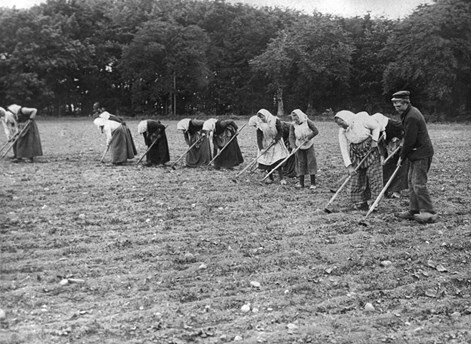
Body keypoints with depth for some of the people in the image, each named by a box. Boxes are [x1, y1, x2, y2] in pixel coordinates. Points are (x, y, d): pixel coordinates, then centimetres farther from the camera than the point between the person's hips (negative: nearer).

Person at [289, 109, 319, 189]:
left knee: (311, 162, -3)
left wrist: (308, 138, -15)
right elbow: (291, 137, -11)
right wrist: (293, 147, -25)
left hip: (309, 146, -2)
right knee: (300, 163, 2)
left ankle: (313, 183, 2)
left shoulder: (307, 122, -10)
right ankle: (301, 182, 10)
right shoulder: (293, 125, -5)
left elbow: (316, 131, -9)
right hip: (299, 147, 2)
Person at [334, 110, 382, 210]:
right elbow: (344, 149, -11)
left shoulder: (362, 120, -19)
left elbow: (376, 127, -3)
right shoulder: (342, 132, -9)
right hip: (356, 154, 3)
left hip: (370, 149, -3)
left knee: (373, 175, -6)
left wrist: (374, 140, -14)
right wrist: (349, 166, -16)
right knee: (356, 178, 2)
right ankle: (360, 203, 11)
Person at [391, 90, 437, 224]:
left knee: (418, 183, -11)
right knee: (412, 181, 13)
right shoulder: (411, 111, 12)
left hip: (421, 154, -11)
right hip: (416, 153, 11)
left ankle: (429, 213, -7)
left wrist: (402, 157, -8)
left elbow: (409, 141, -19)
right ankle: (414, 211, 19)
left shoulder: (411, 117, -21)